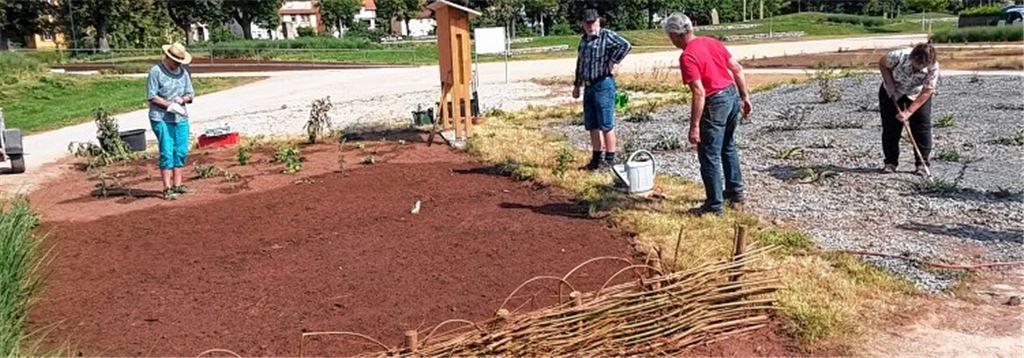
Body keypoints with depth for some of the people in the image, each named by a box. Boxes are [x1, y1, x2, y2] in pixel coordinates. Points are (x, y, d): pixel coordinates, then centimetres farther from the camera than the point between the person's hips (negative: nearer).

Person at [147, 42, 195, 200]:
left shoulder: (183, 72, 11)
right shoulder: (156, 71, -6)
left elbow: (190, 94, 13)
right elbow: (152, 96, -9)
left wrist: (182, 99, -8)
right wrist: (170, 105, -18)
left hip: (181, 118, 6)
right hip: (161, 118, -6)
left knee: (181, 151, 5)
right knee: (167, 152, -8)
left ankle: (177, 185, 15)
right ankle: (167, 188, -5)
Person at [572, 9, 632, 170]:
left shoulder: (607, 35, -8)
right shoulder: (583, 40, 16)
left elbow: (626, 45, -24)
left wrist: (614, 62, -18)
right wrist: (577, 85, 25)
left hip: (603, 85, -8)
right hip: (589, 87, 8)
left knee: (606, 125, -4)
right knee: (592, 125, 13)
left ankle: (610, 160, 3)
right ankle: (597, 158, 23)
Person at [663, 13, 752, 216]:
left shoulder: (687, 57, -17)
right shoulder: (712, 42, 8)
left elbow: (699, 93, -23)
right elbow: (737, 69, 11)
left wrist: (694, 126, -20)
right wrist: (745, 96, 19)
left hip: (716, 103, -9)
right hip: (733, 95, 9)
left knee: (710, 156, 2)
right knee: (728, 146, 26)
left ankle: (714, 205, 8)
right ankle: (735, 191, 37)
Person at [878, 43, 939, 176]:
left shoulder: (933, 67, -30)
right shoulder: (899, 56, -34)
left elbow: (926, 93, -27)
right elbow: (882, 63, -12)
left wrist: (908, 112, -32)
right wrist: (890, 84, -21)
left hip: (917, 94, 0)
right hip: (892, 91, 0)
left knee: (922, 127, -9)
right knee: (890, 127, -2)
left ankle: (922, 163, -1)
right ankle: (890, 162, 9)